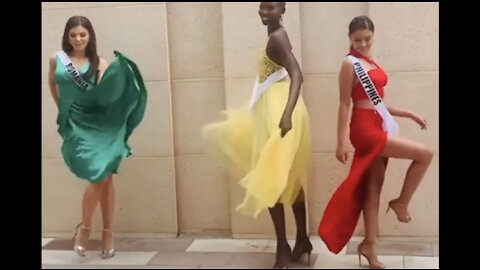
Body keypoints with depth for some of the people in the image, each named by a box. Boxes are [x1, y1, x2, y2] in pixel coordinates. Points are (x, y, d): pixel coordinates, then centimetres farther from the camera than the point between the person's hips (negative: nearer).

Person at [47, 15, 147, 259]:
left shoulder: (98, 63, 2)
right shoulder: (57, 59, 4)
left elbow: (105, 91, -15)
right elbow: (52, 84, 23)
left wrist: (117, 72, -31)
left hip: (99, 123, 1)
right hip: (75, 125, -1)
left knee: (106, 177, 1)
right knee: (98, 175, -14)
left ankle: (107, 233, 13)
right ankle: (84, 227, 8)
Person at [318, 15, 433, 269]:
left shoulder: (370, 63, 15)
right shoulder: (350, 64, -9)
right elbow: (344, 105, -12)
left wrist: (409, 114, 15)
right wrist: (341, 143, -14)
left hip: (377, 128, 8)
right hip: (365, 129, -8)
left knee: (373, 189, 10)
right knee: (424, 154, -10)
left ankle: (369, 245, 18)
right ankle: (401, 202, 9)